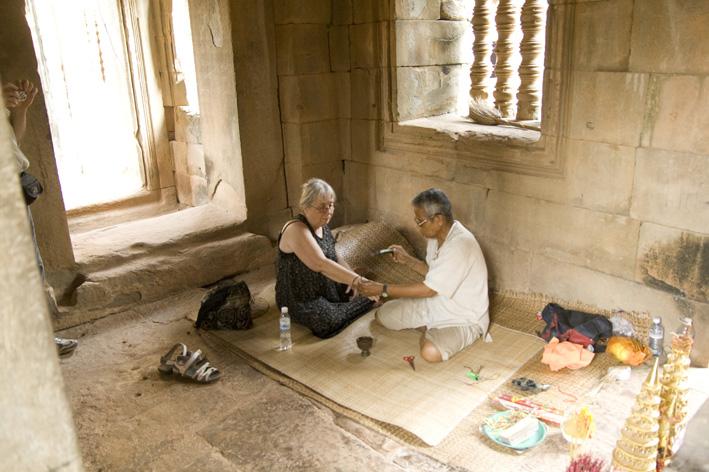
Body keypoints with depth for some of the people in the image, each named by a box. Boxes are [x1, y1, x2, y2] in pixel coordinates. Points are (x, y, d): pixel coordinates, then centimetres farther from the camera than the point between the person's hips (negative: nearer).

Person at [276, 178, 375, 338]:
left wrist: (352, 278, -6)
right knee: (330, 321, -30)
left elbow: (333, 259, 12)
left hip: (327, 288, 8)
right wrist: (356, 280, -43)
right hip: (300, 300, -8)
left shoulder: (322, 227, 3)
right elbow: (321, 264, -38)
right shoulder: (296, 229, -26)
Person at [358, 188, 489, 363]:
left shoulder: (460, 245, -33)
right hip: (436, 304, 8)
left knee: (430, 352, -33)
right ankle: (432, 330, 9)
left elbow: (429, 289, -30)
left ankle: (432, 332, -1)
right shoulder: (437, 235, -4)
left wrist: (383, 289, -25)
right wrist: (408, 259, -2)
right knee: (383, 315, 6)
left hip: (464, 317, -8)